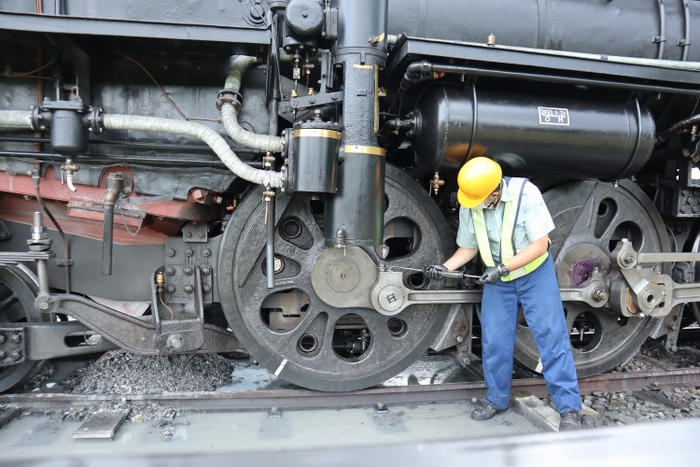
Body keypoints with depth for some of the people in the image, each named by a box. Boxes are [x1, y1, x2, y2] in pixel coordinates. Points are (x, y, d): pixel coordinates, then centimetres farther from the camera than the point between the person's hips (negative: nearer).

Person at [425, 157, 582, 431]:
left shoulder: (526, 194, -25)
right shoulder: (469, 207, -12)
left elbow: (540, 245, -22)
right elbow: (469, 248, 0)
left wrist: (503, 268, -28)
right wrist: (445, 267, -17)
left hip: (535, 273, -3)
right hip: (497, 280, 4)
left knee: (552, 337, -1)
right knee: (494, 341, 6)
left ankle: (569, 408, 13)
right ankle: (496, 399, 25)